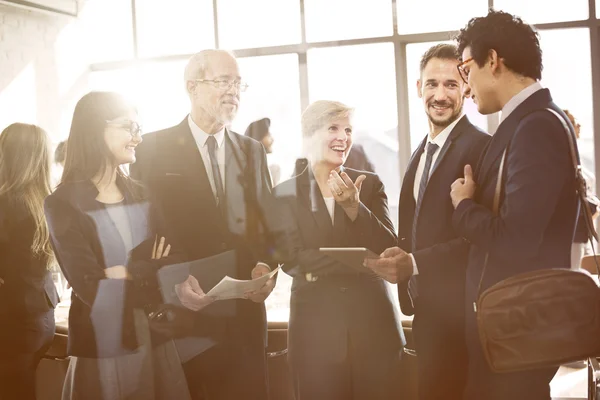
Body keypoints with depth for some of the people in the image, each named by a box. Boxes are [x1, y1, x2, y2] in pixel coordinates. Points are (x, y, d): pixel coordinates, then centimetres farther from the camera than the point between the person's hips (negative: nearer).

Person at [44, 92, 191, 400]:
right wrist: (150, 272, -8)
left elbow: (173, 262, -1)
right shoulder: (64, 204, -9)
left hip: (157, 340, 5)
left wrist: (128, 273, -17)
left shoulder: (141, 195, 9)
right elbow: (91, 288, -17)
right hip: (102, 350, -5)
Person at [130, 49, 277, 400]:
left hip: (244, 310, 4)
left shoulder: (253, 151, 12)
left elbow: (267, 223, 11)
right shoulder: (154, 147, -1)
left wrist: (264, 265, -8)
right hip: (181, 310, -3)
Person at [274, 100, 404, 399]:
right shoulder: (285, 193, 2)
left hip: (372, 320, 2)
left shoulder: (370, 184, 7)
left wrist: (353, 206, -16)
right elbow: (292, 260, -8)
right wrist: (364, 260, -13)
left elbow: (389, 250, -2)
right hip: (315, 326, -1)